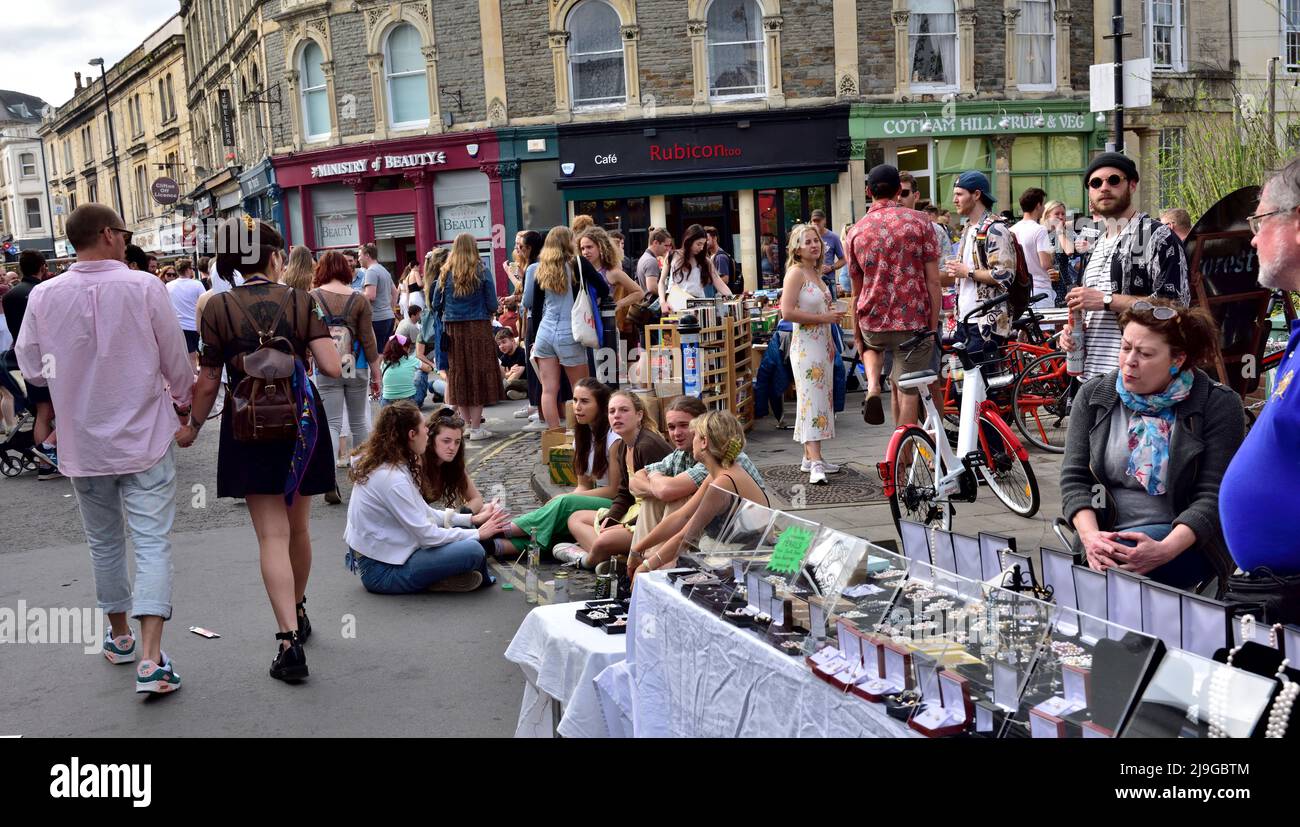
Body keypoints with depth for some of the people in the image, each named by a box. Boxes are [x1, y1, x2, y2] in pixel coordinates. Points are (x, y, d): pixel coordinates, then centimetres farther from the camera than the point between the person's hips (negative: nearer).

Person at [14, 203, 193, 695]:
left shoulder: (43, 297, -6)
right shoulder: (145, 287, -12)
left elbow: (32, 371, 2)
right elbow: (176, 361, -5)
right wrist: (184, 402, 14)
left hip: (83, 445, 3)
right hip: (144, 438, -3)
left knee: (104, 542, 19)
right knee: (152, 543, -1)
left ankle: (119, 636, 35)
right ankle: (150, 660, -9)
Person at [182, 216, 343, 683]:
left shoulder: (218, 307, -6)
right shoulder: (300, 302, -5)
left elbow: (208, 383, -4)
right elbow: (332, 368, -13)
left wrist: (192, 427, 13)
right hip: (301, 421, 2)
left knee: (272, 535, -3)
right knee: (298, 527, 18)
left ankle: (290, 640, -12)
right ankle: (298, 612, 38)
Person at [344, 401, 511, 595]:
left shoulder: (382, 464, 6)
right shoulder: (392, 479, -24)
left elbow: (423, 513, 12)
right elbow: (427, 536, -21)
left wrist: (472, 519, 6)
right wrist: (477, 533, -11)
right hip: (381, 571, -10)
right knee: (472, 550, -21)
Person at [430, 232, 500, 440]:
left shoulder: (446, 273, 4)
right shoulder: (481, 271, -3)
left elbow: (436, 305, 6)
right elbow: (492, 305, -4)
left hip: (453, 329, 3)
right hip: (478, 328, -3)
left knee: (458, 375, 10)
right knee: (479, 375, 2)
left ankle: (466, 423, 14)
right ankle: (475, 427, 1)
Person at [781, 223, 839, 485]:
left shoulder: (816, 274, 15)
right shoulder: (795, 273, -11)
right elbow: (787, 312, -21)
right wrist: (824, 318, -17)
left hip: (822, 344, 9)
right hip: (806, 346, -9)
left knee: (819, 399, 11)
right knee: (813, 401, -15)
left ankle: (810, 457, 18)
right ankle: (815, 465, -20)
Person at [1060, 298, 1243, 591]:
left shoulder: (1218, 405, -5)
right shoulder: (1093, 395, 5)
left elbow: (1212, 496, -10)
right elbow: (1074, 478, 0)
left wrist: (1164, 550, -27)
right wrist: (1089, 536, -19)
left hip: (1184, 540, -2)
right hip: (1104, 532, 2)